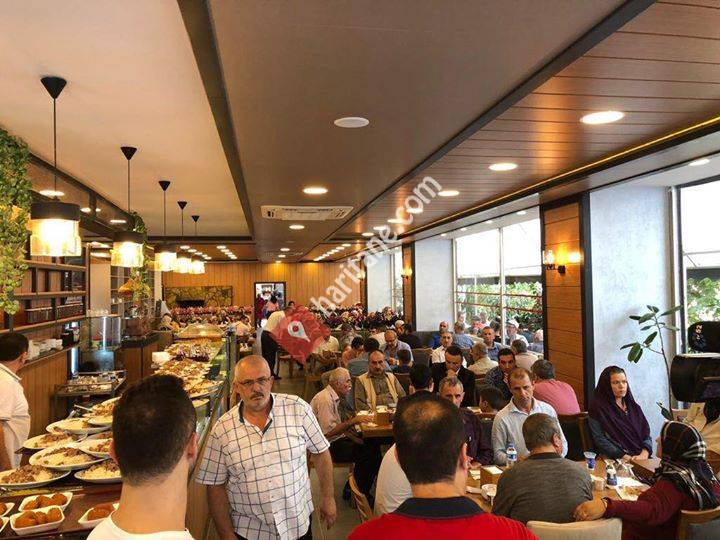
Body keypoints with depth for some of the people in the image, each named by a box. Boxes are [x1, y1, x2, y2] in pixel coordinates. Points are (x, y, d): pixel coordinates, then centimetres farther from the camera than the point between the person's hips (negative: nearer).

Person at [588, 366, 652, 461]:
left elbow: (646, 434, 10)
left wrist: (644, 454, -9)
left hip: (641, 458, 6)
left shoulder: (633, 407, 16)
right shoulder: (598, 408, -2)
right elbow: (600, 440, -7)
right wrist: (626, 458, -15)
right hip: (614, 460, -6)